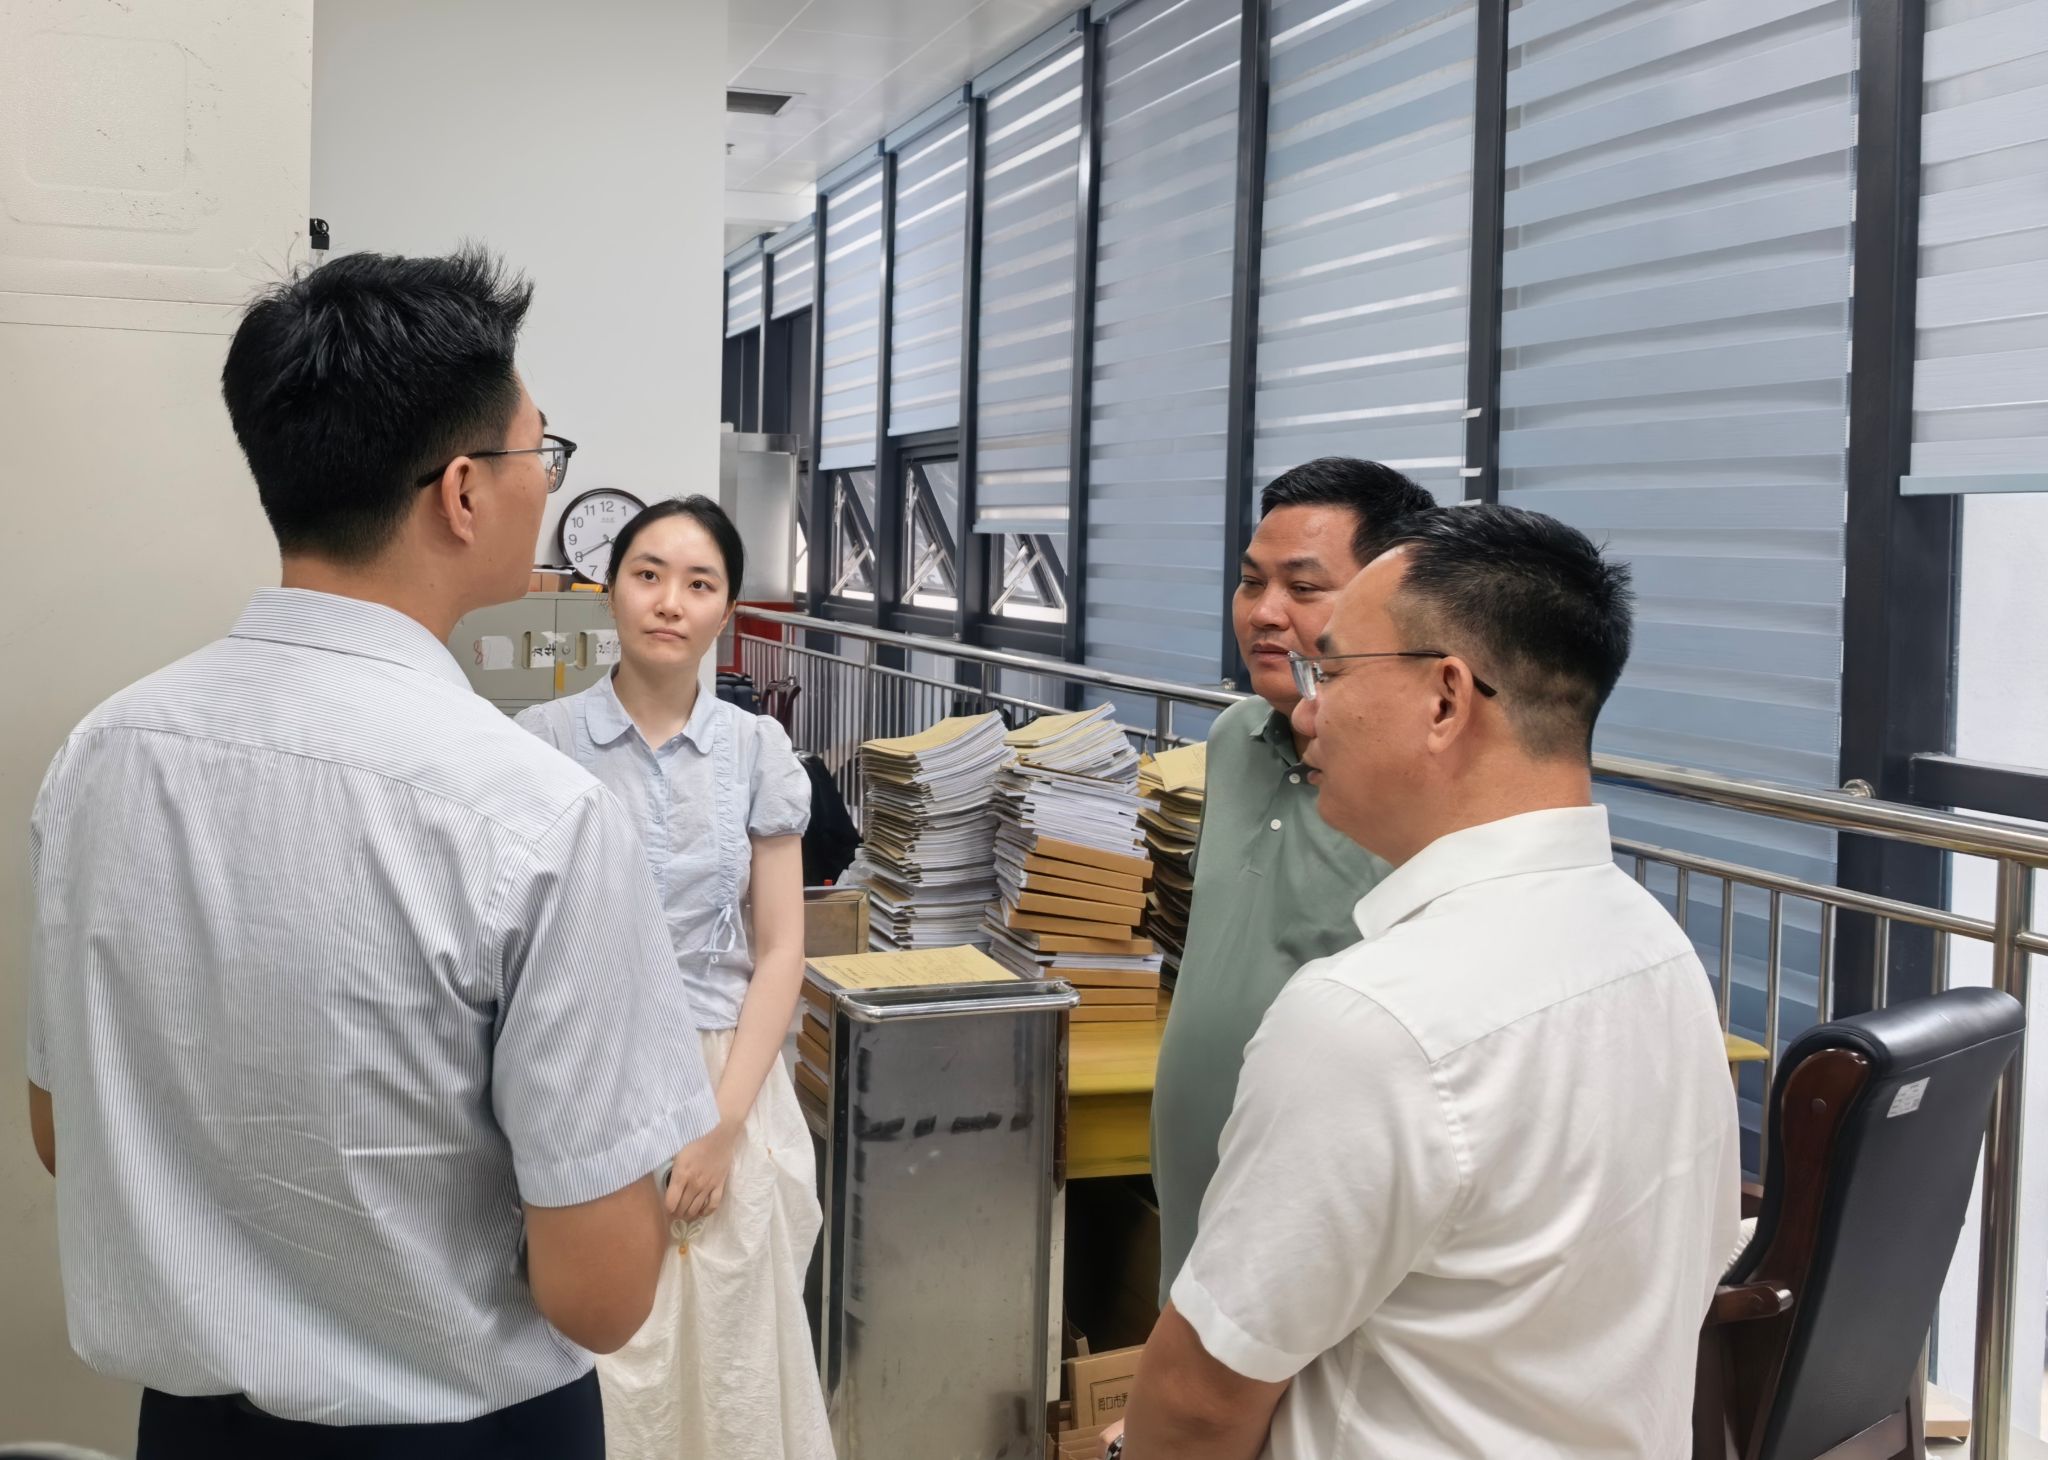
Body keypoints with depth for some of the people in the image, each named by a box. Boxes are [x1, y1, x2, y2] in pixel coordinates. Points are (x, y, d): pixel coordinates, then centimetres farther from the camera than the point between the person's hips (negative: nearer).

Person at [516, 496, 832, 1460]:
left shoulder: (759, 749, 2)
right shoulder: (540, 743, -3)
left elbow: (779, 953, 2)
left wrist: (722, 1124, -7)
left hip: (729, 1083, 2)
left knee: (729, 1358, 9)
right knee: (594, 1366, 3)